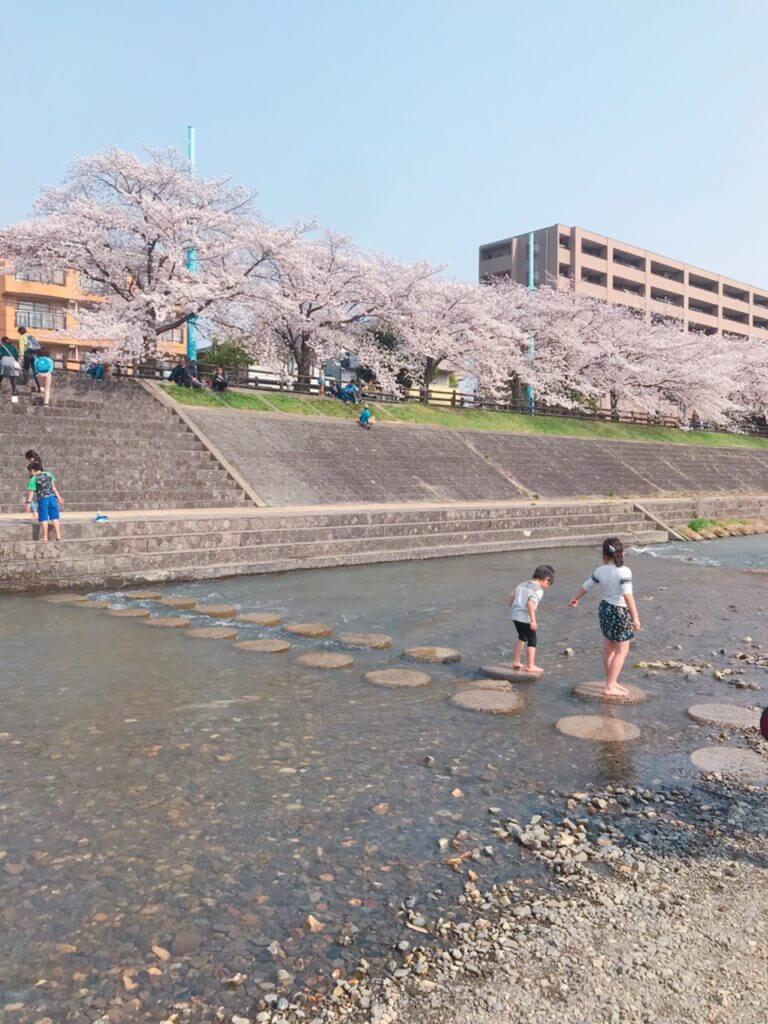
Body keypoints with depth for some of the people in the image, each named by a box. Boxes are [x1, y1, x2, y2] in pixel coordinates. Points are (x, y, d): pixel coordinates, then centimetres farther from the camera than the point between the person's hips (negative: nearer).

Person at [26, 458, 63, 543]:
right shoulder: (48, 474, 9)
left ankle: (45, 537, 2)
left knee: (44, 518, 3)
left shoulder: (33, 479, -3)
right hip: (52, 496, 3)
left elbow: (31, 492, -6)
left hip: (42, 498, -3)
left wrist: (29, 502, -3)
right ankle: (58, 535, 9)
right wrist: (58, 496, 19)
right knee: (55, 517, 9)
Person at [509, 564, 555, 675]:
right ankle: (530, 666, 8)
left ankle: (516, 662, 31)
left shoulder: (522, 584, 12)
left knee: (522, 637, 26)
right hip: (526, 617, -8)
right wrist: (533, 621, -23)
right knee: (532, 640, 6)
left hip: (515, 615, 8)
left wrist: (512, 609, 25)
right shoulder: (538, 590, -12)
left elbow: (512, 595, 14)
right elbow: (530, 604, -25)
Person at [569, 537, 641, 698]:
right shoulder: (624, 571, -20)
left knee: (609, 647, 19)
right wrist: (635, 618, -30)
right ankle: (610, 687, 2)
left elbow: (586, 586, 11)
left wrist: (576, 599, 30)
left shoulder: (600, 571, -2)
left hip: (605, 608, 7)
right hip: (620, 612, -7)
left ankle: (611, 682, 31)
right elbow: (628, 595, -29)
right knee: (622, 651, 3)